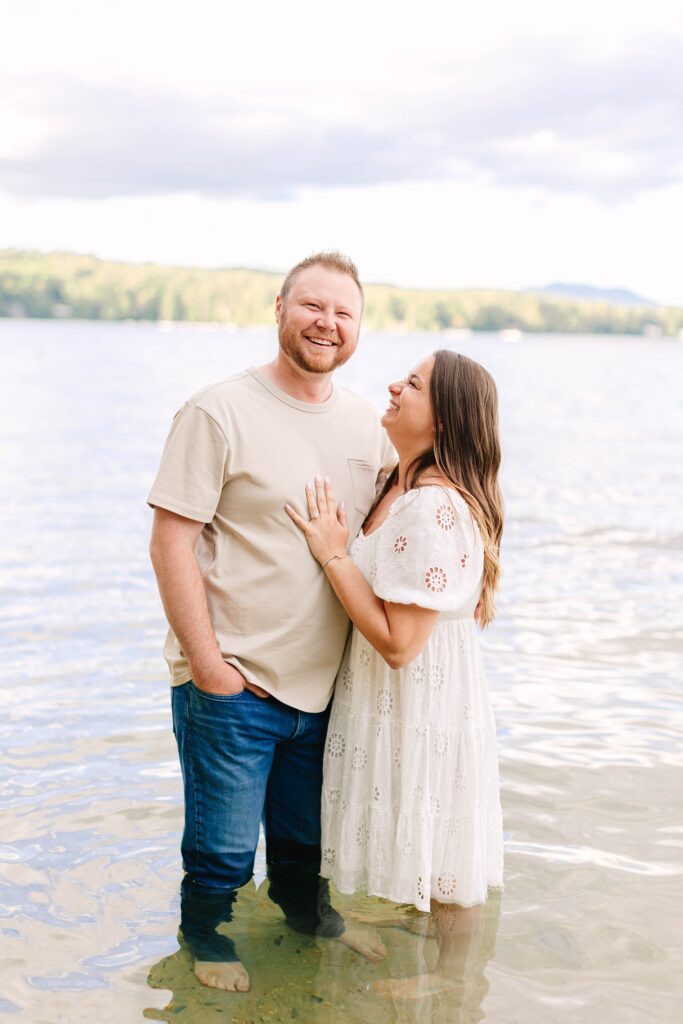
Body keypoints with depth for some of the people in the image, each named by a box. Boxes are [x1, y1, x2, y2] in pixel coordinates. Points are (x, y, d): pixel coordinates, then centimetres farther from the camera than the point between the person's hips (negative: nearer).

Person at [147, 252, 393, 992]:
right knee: (223, 845, 9)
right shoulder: (220, 412, -13)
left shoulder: (366, 425, 5)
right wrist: (206, 661, -16)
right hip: (231, 683, -5)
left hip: (324, 681, 5)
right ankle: (206, 934, 36)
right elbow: (170, 542, -14)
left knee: (307, 831, 22)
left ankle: (307, 911, 49)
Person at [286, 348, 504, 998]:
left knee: (439, 848, 11)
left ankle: (448, 976, 31)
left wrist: (333, 553, -23)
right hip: (397, 699, 9)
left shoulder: (434, 508, -28)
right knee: (414, 839, 25)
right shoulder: (399, 486, 3)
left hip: (426, 705, -9)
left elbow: (399, 640, -28)